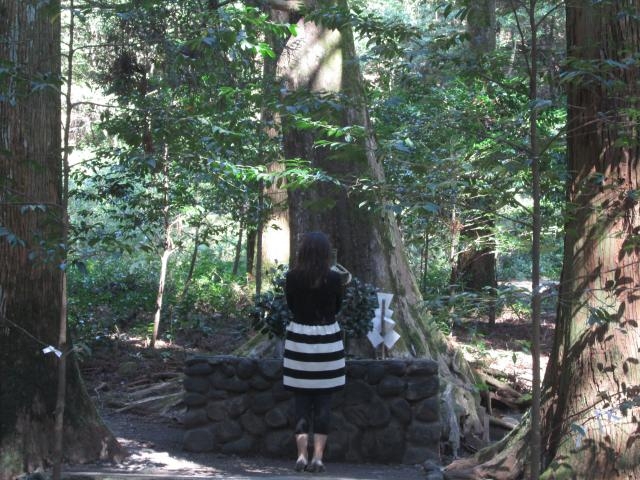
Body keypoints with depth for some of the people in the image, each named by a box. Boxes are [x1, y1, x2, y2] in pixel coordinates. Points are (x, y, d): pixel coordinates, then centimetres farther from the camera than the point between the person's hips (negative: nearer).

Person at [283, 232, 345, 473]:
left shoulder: (292, 277, -6)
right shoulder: (334, 278, -9)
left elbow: (291, 306, 8)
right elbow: (336, 307, 6)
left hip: (299, 337, 1)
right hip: (327, 339, -1)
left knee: (301, 399, 8)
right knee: (323, 400, 5)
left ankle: (302, 455, 5)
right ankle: (318, 457, 1)